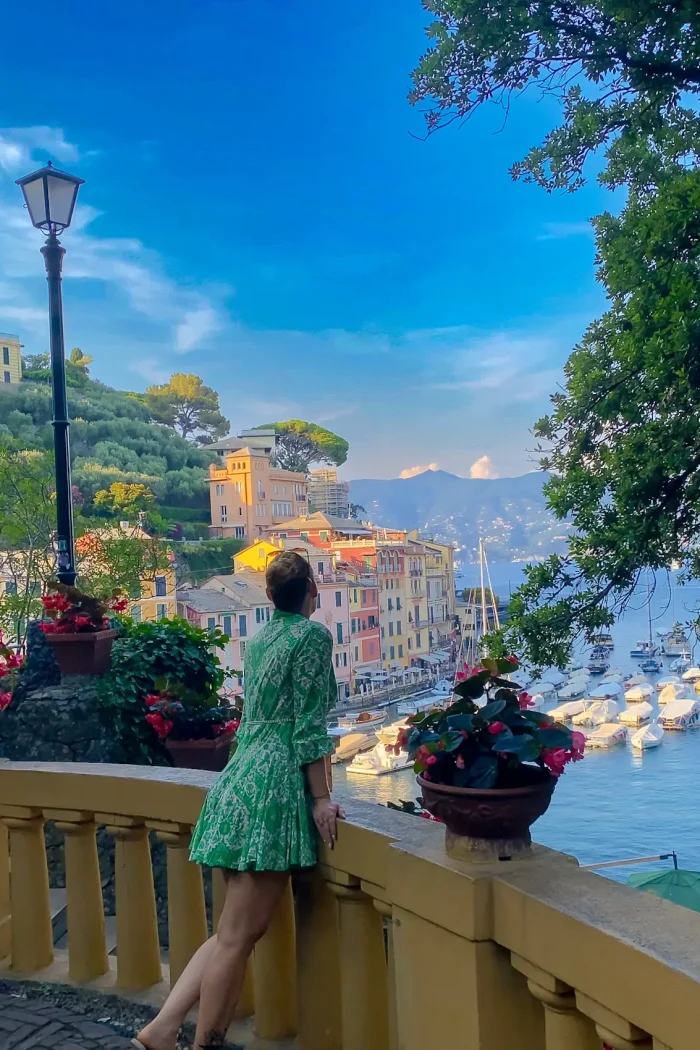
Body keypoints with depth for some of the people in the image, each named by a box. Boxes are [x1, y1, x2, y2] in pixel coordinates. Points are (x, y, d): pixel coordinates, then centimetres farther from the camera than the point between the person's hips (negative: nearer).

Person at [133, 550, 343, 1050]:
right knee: (238, 937, -1)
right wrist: (322, 798, -7)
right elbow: (309, 727, -12)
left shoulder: (260, 638, 17)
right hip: (275, 786, -9)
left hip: (241, 778, 9)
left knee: (233, 932, 15)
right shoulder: (314, 635, -7)